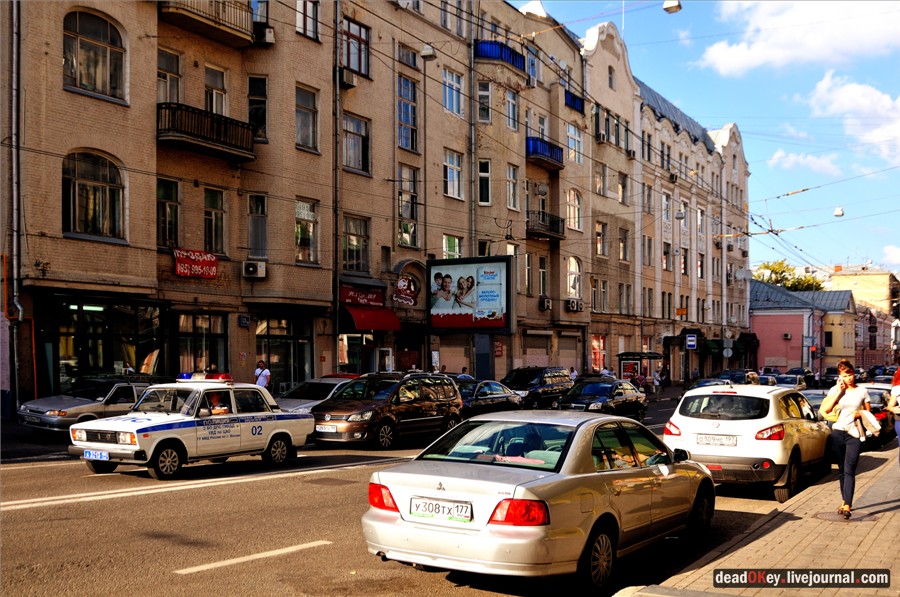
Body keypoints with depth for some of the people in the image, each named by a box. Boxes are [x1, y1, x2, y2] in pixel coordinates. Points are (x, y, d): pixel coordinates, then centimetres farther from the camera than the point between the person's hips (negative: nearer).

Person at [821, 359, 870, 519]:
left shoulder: (862, 391, 6)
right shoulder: (835, 390, 5)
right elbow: (826, 409, -9)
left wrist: (860, 414, -9)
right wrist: (839, 391, -8)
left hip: (855, 435, -2)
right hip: (838, 432, 2)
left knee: (849, 470, -11)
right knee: (841, 470, 10)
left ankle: (847, 506, -17)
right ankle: (845, 501, 22)